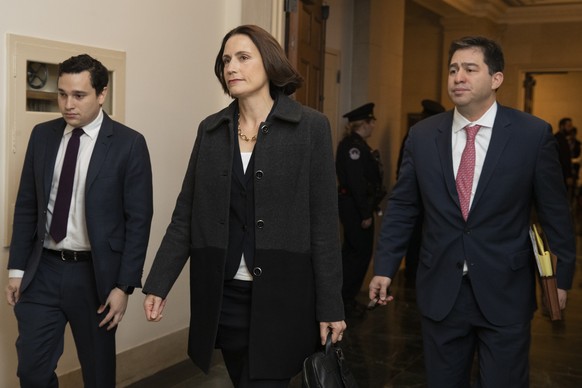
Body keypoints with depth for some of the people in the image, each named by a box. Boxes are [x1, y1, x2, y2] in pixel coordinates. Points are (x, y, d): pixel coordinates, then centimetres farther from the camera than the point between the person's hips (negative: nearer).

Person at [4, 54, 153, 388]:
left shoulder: (129, 144, -9)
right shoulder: (43, 135, 5)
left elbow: (139, 219, -9)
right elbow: (26, 206, 9)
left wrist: (124, 285, -11)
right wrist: (17, 268, 6)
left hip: (94, 275, -3)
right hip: (42, 272, 4)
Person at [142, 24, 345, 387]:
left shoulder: (311, 127, -4)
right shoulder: (211, 129, 6)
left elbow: (324, 222, -6)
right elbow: (185, 215, 7)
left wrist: (330, 305, -7)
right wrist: (159, 284, 1)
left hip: (281, 295, -4)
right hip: (223, 294, 4)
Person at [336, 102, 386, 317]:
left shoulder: (357, 144, 15)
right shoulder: (353, 145, -17)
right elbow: (356, 181, -22)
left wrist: (368, 209, 16)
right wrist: (365, 214, -21)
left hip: (354, 206, 10)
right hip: (355, 207, -10)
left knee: (353, 251, 16)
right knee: (360, 252, -3)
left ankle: (345, 298, 25)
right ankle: (345, 301, 5)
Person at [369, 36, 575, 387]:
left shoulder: (534, 134, -5)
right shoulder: (422, 135, 1)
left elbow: (555, 213, 0)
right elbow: (401, 207, 6)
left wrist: (561, 277, 3)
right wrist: (385, 267, 2)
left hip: (506, 292, -2)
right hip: (440, 290, 2)